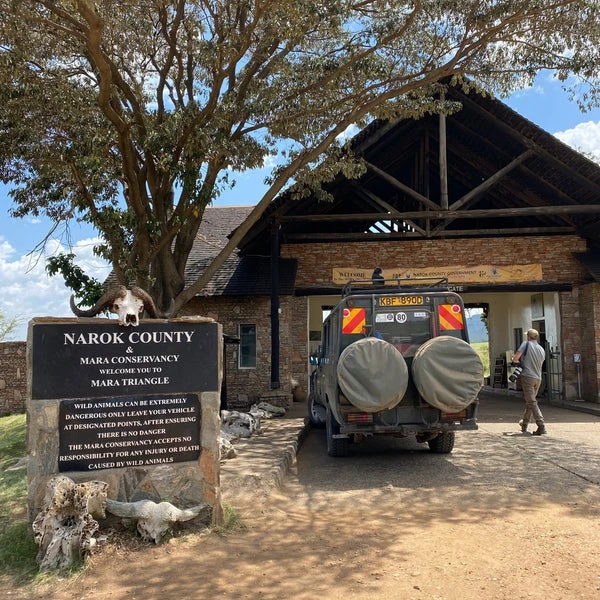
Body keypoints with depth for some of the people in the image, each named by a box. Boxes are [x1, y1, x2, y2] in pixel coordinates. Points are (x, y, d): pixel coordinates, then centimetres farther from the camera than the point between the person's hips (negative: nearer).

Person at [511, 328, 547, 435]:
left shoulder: (526, 344, -4)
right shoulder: (542, 350, 14)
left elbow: (515, 358, -12)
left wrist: (515, 361, 11)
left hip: (527, 376, -7)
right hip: (538, 378, 7)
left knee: (532, 402, -9)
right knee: (530, 401, 19)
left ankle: (541, 427, -18)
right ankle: (524, 424, 32)